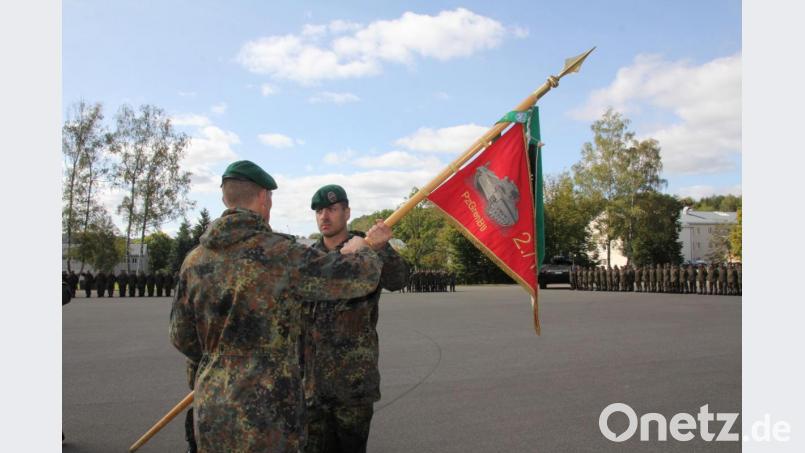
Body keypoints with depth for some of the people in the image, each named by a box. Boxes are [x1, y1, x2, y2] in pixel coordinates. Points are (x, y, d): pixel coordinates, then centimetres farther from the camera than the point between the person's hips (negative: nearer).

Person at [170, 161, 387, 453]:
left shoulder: (195, 260, 1)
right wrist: (360, 249, 9)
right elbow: (364, 276, -13)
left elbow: (181, 336, 10)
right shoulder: (281, 255, -17)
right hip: (263, 418, -6)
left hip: (209, 412, 6)